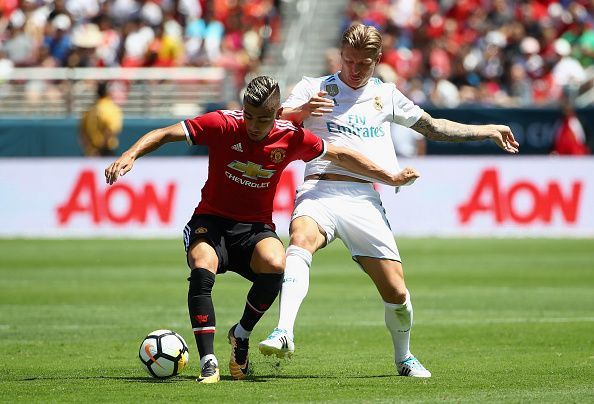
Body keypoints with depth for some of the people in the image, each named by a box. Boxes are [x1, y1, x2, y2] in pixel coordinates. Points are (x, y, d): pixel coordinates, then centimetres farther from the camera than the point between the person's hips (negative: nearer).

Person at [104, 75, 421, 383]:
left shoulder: (291, 138, -5)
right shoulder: (222, 124, -12)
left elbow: (339, 155, 10)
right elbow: (165, 134, -11)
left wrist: (391, 178, 13)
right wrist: (131, 154, -28)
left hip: (256, 227, 1)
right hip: (211, 220, -1)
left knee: (275, 266, -32)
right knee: (202, 270, -33)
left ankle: (241, 335, -3)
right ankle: (208, 363, -27)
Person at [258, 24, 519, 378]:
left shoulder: (386, 95, 19)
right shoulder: (315, 88, 8)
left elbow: (433, 128, 31)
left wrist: (489, 131, 29)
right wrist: (302, 111, -25)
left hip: (364, 199, 3)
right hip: (321, 191, -3)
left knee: (396, 291, -3)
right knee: (301, 242, -36)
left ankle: (404, 358, 25)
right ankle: (284, 334, -48)